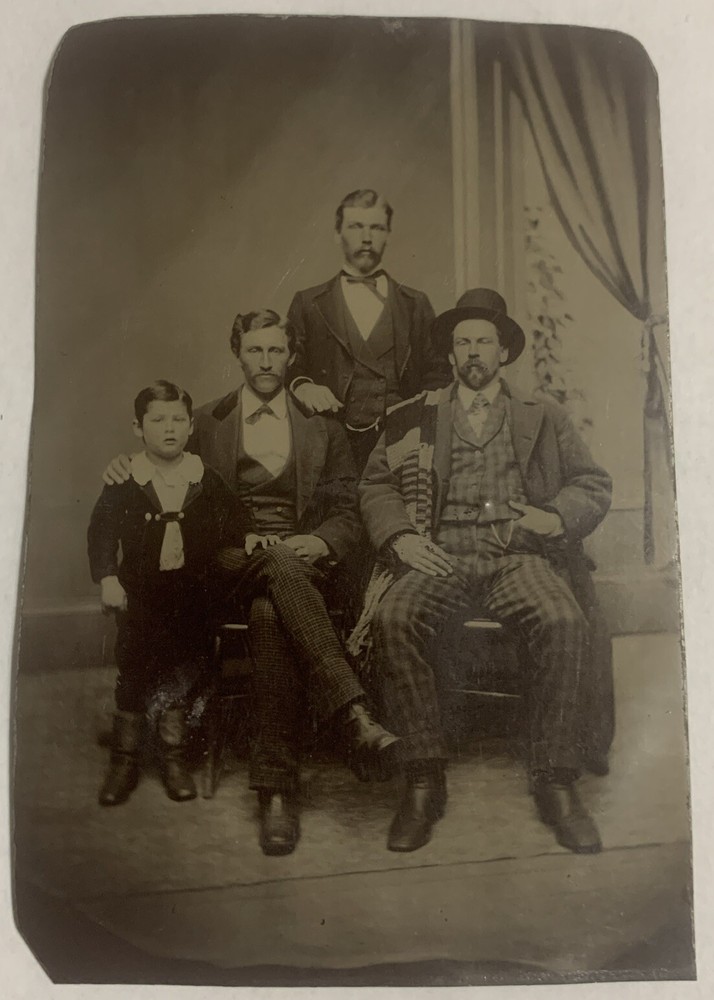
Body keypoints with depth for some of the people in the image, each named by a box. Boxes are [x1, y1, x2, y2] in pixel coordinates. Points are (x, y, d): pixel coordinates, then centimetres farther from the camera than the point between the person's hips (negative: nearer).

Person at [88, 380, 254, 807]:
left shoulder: (206, 479, 1)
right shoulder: (124, 483, -3)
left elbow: (234, 518, 8)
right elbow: (102, 530, -1)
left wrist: (249, 536, -12)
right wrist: (107, 578, -11)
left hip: (192, 587, 1)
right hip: (141, 588, -1)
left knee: (182, 666, 4)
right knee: (134, 666, -2)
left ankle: (174, 757, 20)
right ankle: (125, 759, 15)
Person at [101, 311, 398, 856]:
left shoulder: (322, 427, 18)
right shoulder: (206, 422, 19)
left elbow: (347, 514, 13)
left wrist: (319, 542, -10)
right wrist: (129, 462, 2)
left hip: (304, 559, 1)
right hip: (233, 562, -1)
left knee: (269, 614, -36)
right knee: (279, 566, -38)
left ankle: (277, 786, -38)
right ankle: (353, 714, -47)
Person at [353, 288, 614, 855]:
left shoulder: (544, 420, 21)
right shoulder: (414, 419, 20)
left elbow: (594, 484, 16)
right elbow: (377, 485, 13)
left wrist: (558, 517, -6)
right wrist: (400, 536, -7)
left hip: (520, 556, 0)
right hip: (440, 558, 0)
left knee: (565, 624, -31)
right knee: (396, 619, -32)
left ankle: (557, 784, -16)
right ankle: (424, 782, -20)